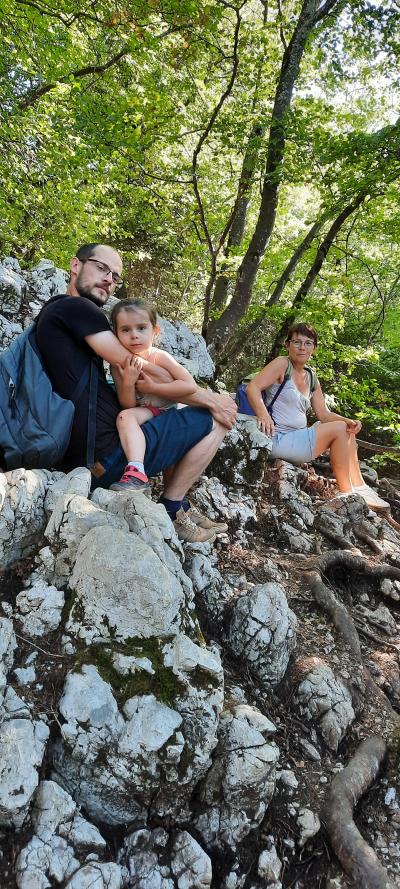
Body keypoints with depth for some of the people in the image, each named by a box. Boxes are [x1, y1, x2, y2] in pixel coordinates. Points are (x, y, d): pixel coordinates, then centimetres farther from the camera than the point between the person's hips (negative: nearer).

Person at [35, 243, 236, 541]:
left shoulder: (54, 313, 21)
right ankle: (171, 511, 6)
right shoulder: (75, 307, -10)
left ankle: (179, 506, 20)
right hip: (108, 455, -10)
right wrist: (209, 398, -4)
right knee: (216, 419, -4)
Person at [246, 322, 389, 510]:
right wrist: (263, 415, -36)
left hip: (297, 440, 9)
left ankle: (359, 488, 10)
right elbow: (253, 387, -20)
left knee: (347, 430, 10)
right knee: (338, 429, -12)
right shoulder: (282, 364, -7)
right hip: (278, 439, -9)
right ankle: (346, 493, -5)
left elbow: (323, 414, 11)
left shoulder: (311, 380, 15)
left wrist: (348, 421, -8)